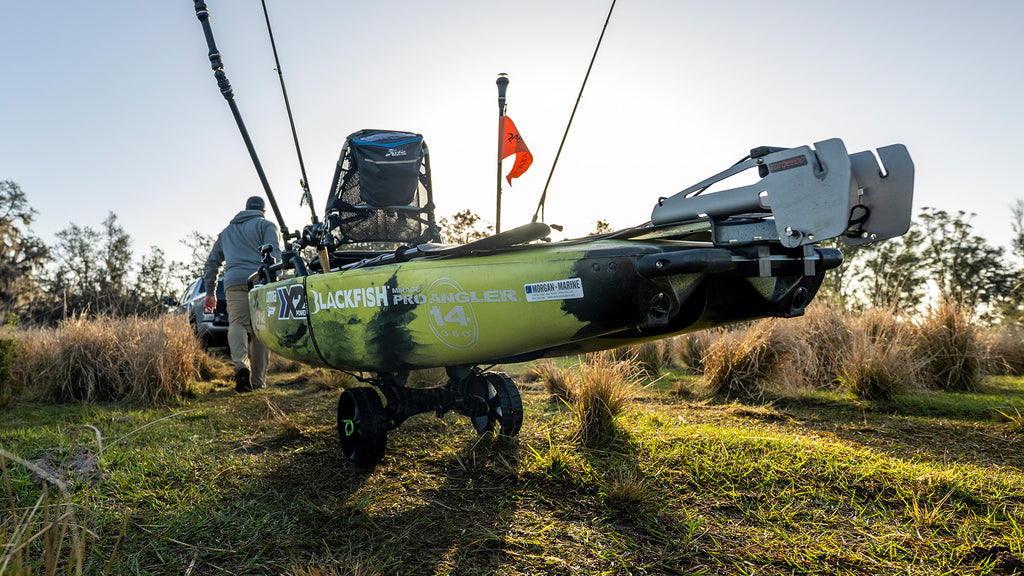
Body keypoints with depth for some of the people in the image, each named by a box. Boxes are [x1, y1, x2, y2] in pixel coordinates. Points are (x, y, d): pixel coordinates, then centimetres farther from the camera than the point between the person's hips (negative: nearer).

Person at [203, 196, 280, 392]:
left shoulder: (226, 232, 31)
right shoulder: (266, 226, 15)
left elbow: (212, 262, 31)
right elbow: (274, 254, -3)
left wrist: (210, 292, 34)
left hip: (234, 282, 2)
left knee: (237, 323, -7)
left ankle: (241, 363, -36)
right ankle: (258, 380, -1)